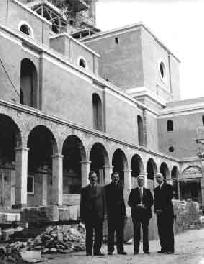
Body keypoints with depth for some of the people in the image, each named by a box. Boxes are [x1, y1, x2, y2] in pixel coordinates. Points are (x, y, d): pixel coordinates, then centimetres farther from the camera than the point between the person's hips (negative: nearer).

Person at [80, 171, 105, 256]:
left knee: (99, 234, 3)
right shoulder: (84, 189, 6)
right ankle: (89, 251, 10)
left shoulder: (101, 188, 9)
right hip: (88, 215, -1)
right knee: (89, 234, 2)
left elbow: (104, 202, 8)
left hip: (98, 214, 1)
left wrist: (103, 214, 0)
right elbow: (82, 203, 5)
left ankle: (97, 250, 13)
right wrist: (82, 216, -1)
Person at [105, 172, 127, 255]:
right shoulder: (107, 187, 3)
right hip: (111, 212, -4)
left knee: (120, 232, 6)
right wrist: (108, 211, -10)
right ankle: (110, 249, 4)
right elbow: (107, 200, -2)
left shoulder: (120, 187, 14)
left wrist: (124, 211, 7)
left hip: (120, 212, 4)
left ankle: (120, 249, 11)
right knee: (111, 232, 0)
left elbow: (122, 199, 14)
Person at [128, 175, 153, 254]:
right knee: (136, 231, -2)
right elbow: (130, 202, 5)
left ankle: (146, 249, 6)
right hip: (136, 213, -1)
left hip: (145, 213, 1)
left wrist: (145, 206, -10)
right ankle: (136, 250, 1)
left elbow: (151, 202, 7)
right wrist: (136, 206, -12)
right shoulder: (133, 191, 10)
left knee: (145, 230, 0)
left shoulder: (148, 191, 12)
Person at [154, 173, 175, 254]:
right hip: (159, 213, 5)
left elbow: (169, 198, -7)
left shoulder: (168, 187, 1)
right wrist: (156, 209, -1)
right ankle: (163, 248, 5)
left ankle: (170, 248, -4)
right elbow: (155, 200, 16)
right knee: (161, 231, 2)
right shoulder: (156, 189, 19)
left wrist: (162, 209, -10)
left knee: (169, 230, -6)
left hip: (167, 211, -5)